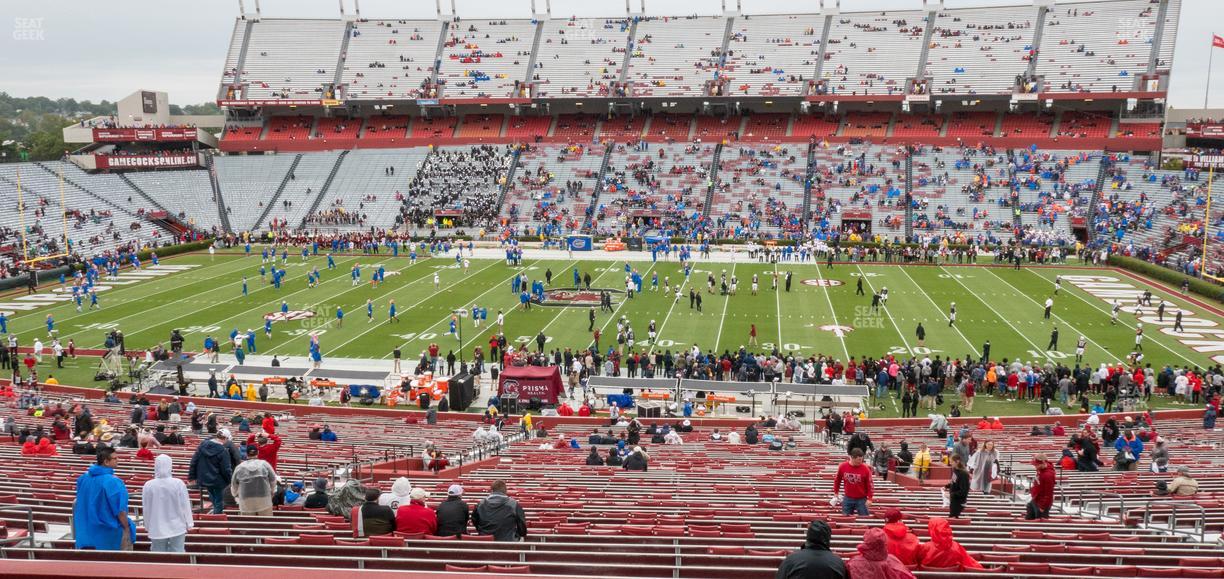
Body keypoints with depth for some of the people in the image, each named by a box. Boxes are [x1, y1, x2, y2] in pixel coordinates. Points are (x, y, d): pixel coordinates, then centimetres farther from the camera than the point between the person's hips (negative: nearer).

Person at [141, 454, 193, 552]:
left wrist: (148, 526, 16)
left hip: (157, 529, 1)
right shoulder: (178, 483, -12)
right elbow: (185, 505, -5)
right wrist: (189, 524, 8)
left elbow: (146, 508, 1)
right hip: (177, 528, -1)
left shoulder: (148, 485, -8)